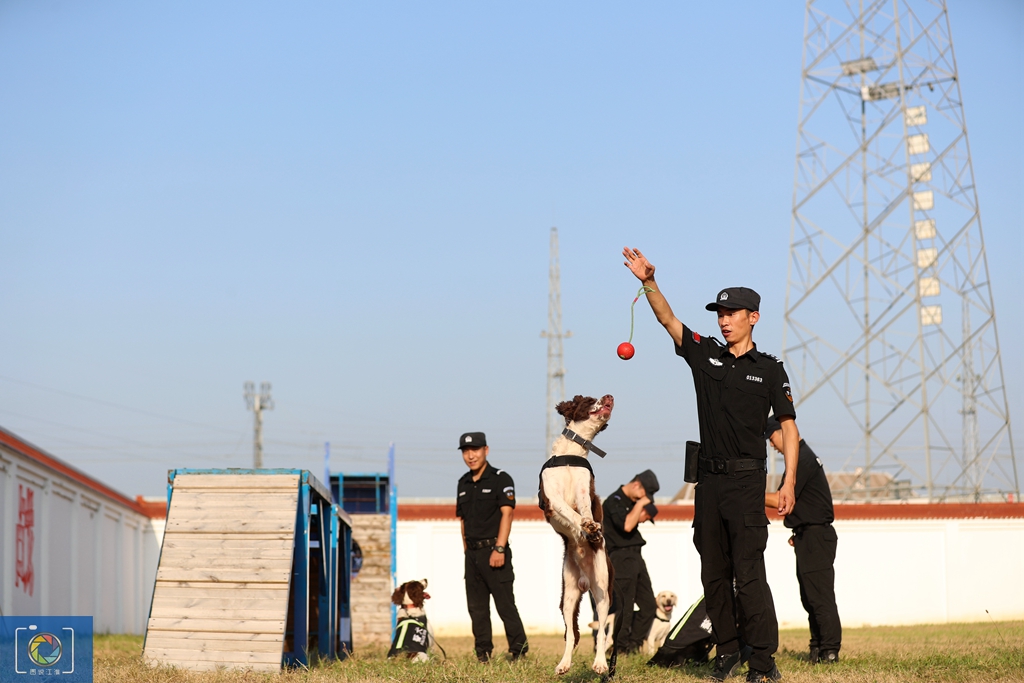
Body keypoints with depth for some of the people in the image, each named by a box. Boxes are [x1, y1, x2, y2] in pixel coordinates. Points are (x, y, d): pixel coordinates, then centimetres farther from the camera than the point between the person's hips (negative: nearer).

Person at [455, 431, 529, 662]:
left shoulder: (501, 479, -5)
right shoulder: (464, 483, 15)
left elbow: (506, 514, -13)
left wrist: (499, 548, -20)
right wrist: (466, 550, 9)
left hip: (493, 550, -6)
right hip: (472, 554, 7)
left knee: (505, 604, -7)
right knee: (476, 607, 7)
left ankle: (518, 650, -2)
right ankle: (482, 653, 11)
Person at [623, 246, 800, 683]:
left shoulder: (769, 370, 1)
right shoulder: (705, 355, 9)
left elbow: (788, 426, 0)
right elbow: (667, 319, -1)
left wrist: (789, 482, -9)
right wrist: (648, 282, -18)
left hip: (747, 481, -5)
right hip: (709, 479, 5)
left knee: (748, 573, -11)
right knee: (713, 573, 8)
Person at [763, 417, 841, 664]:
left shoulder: (801, 459, -14)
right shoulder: (804, 456, 19)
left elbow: (782, 500, -18)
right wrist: (798, 532, 16)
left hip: (815, 538, -11)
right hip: (809, 537, 11)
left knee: (820, 595, -10)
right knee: (810, 596, 11)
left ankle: (829, 650, -11)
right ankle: (818, 648, 12)